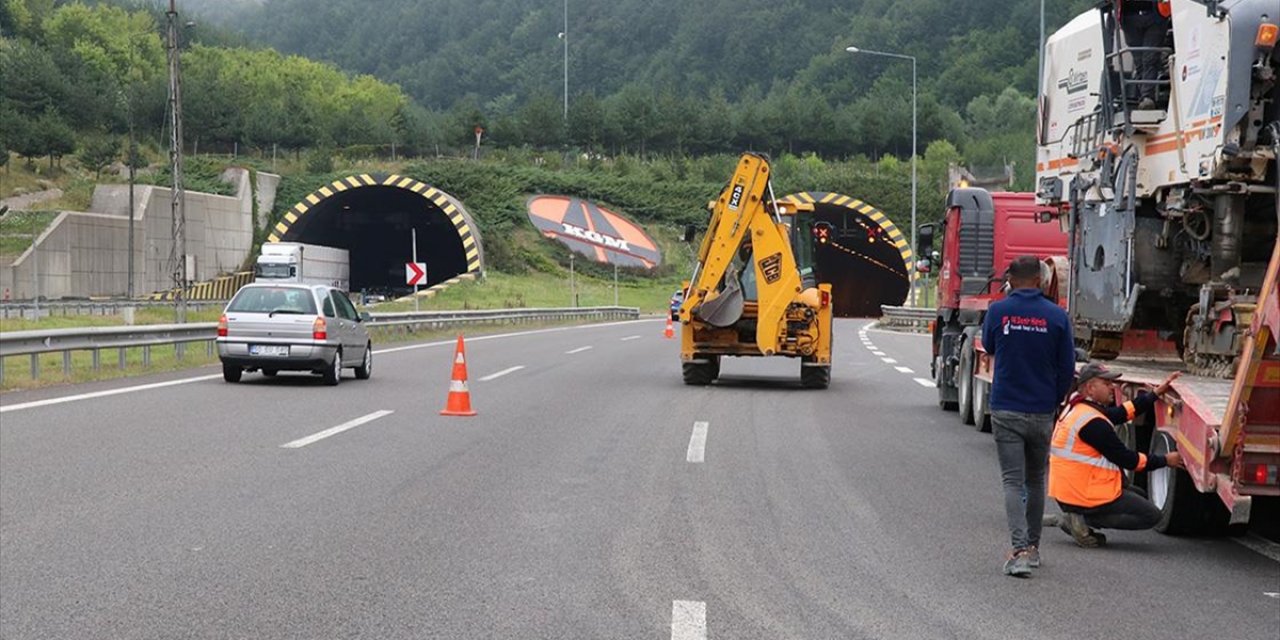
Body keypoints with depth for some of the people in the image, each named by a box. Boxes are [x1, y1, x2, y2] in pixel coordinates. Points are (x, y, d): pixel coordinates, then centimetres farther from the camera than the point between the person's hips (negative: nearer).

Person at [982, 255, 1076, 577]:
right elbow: (1067, 367, 0)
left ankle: (1020, 550, -15)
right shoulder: (1056, 316, -5)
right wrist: (1053, 401, 14)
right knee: (1036, 480, 18)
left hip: (1006, 411, -1)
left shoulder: (997, 311, -6)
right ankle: (1033, 547, 27)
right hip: (1042, 414, 1)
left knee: (1013, 482, -1)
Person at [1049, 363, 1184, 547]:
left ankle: (1081, 517, 8)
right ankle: (1084, 520, -10)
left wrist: (1156, 393, 12)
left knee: (1139, 496, 25)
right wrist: (1165, 460, -2)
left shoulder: (1077, 408, 10)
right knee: (1151, 515, -2)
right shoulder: (1093, 422, -21)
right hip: (1087, 495, -10)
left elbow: (1120, 413, 12)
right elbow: (1125, 459, -14)